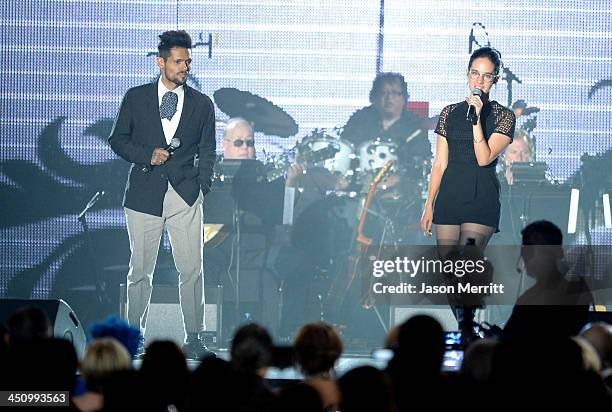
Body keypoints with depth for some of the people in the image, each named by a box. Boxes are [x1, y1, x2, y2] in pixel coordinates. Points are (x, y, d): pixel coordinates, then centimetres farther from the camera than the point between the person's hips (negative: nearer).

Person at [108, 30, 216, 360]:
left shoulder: (202, 104, 10)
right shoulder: (136, 98, 7)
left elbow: (207, 151, 14)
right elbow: (117, 139, 10)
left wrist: (201, 187, 2)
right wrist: (148, 155, -6)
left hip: (185, 196, 1)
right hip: (144, 193, -1)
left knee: (192, 269, -5)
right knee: (140, 270, 2)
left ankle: (193, 339, 2)